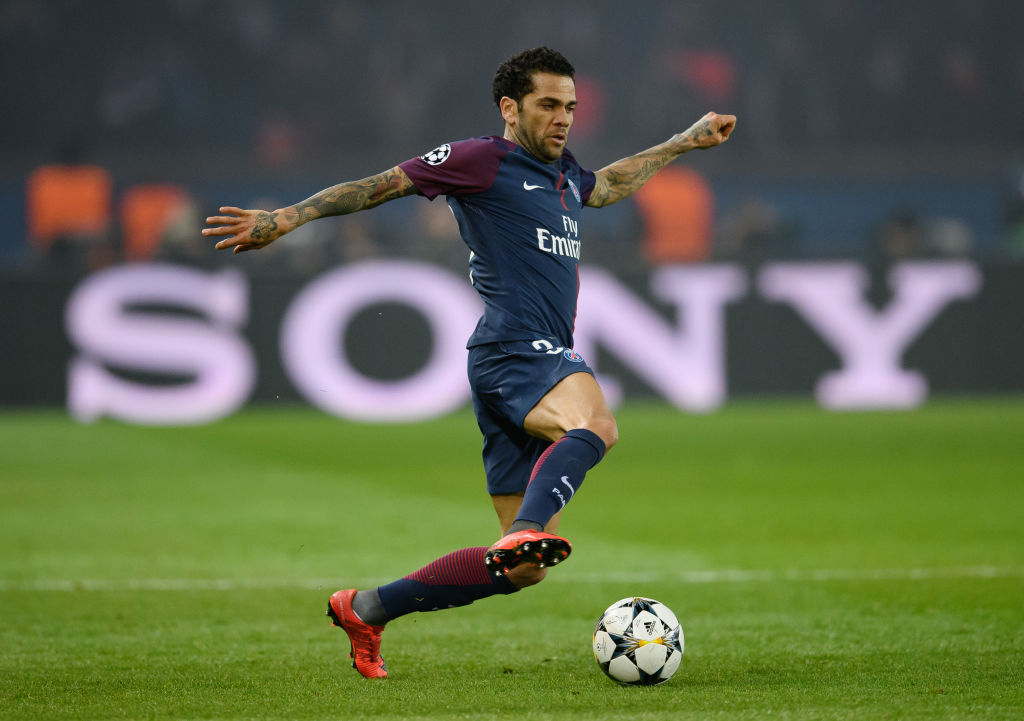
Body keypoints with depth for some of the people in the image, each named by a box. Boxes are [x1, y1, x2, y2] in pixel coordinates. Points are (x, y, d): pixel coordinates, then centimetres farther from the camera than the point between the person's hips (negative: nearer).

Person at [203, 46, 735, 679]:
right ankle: (528, 531, -60)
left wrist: (687, 142, 53)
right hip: (512, 350, -8)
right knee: (595, 422, -41)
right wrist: (290, 217, -7)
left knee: (521, 569, 4)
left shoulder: (565, 176, 25)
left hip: (550, 358, 8)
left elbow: (610, 185, 48)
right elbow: (383, 185, 0)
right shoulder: (483, 160, 2)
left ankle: (366, 609, 15)